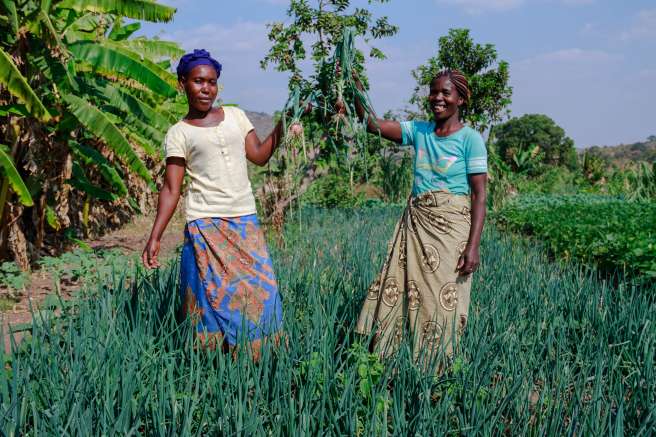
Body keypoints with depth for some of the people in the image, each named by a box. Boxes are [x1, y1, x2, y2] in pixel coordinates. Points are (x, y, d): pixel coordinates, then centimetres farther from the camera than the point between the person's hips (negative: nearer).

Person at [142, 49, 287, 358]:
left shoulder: (236, 116, 11)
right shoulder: (179, 133, 2)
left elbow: (259, 156, 11)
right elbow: (171, 188, -1)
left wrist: (280, 127, 0)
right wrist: (155, 237, -8)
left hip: (246, 220, 3)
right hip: (204, 224, -3)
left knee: (260, 290, -1)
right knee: (211, 295, -3)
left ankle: (258, 362, 12)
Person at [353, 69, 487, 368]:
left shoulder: (469, 138, -6)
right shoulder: (419, 130, 8)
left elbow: (479, 195, -9)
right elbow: (372, 124, 3)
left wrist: (473, 246, -16)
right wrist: (357, 89, -12)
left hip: (450, 228, -4)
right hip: (415, 223, 5)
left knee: (443, 297, 0)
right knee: (399, 289, 4)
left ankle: (436, 367, 14)